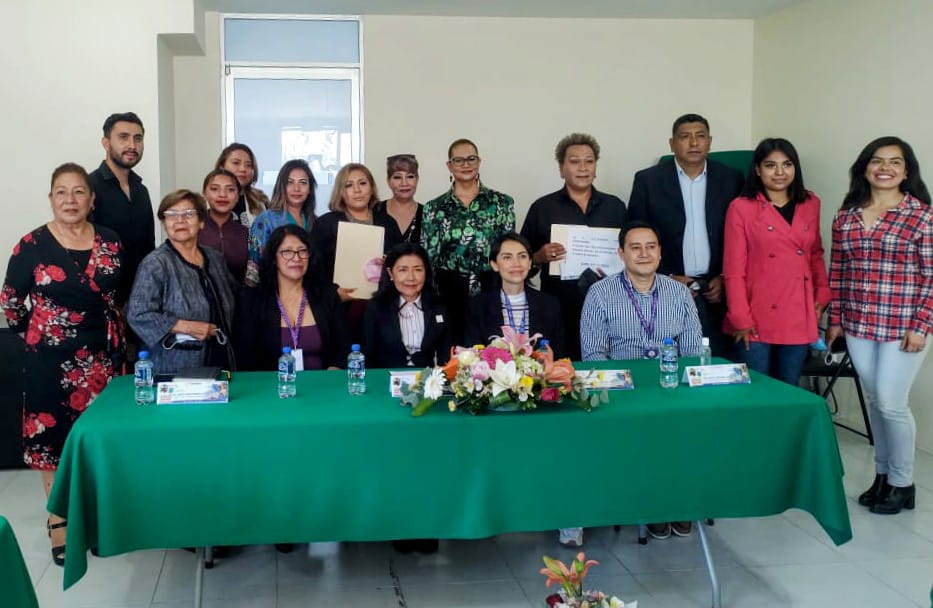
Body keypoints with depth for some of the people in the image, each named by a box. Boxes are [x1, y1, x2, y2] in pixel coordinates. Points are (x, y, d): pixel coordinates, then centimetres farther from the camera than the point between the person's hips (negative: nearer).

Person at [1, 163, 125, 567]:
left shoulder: (110, 244, 1)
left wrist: (120, 352, 9)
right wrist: (34, 334, 4)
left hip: (101, 357, 3)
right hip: (51, 358, -3)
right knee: (52, 433, 5)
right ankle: (59, 519, 17)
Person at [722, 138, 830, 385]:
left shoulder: (810, 204, 9)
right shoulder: (741, 208, -4)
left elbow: (816, 255, 19)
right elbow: (733, 270, -6)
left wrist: (822, 293, 5)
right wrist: (741, 319, -10)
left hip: (798, 317, 4)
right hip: (756, 321, -4)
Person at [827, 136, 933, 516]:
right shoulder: (846, 216, 6)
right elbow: (837, 271, 10)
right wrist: (835, 319, 9)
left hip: (902, 326, -4)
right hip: (858, 325, 4)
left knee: (891, 403, -3)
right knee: (874, 401, 12)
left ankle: (902, 484, 15)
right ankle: (882, 476, 27)